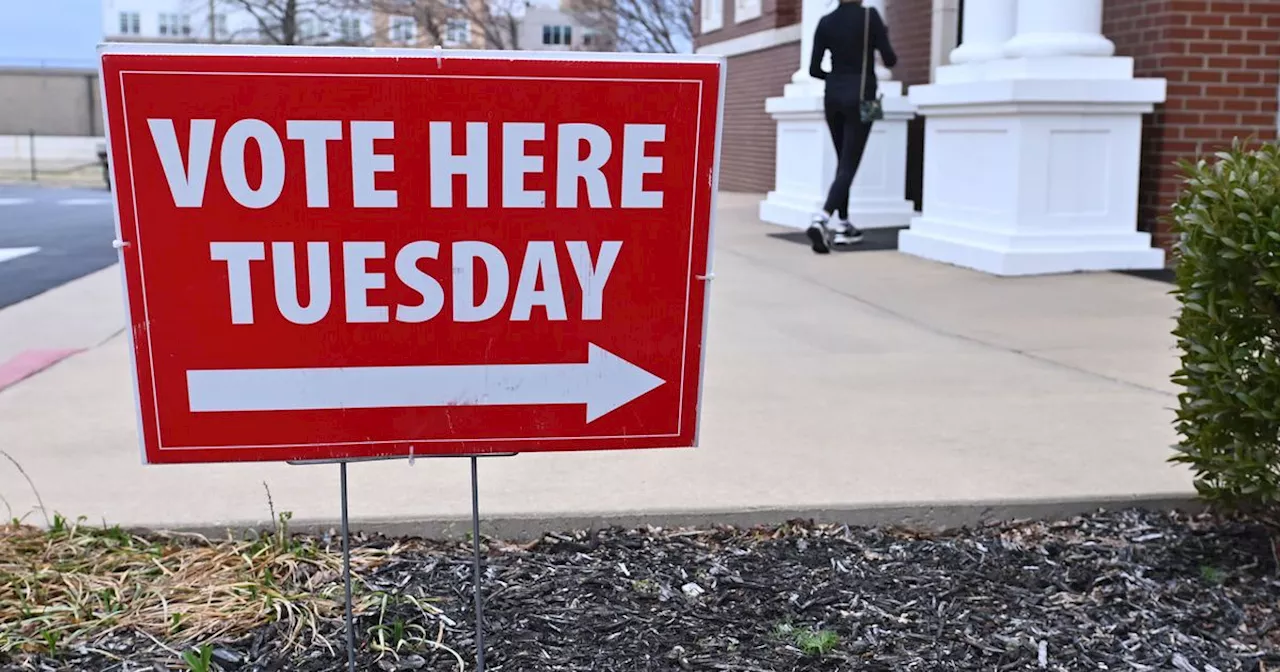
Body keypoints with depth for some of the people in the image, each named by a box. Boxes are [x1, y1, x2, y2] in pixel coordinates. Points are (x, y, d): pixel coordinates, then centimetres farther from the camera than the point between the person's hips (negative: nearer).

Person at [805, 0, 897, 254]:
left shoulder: (825, 22, 4)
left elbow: (814, 69, 4)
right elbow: (890, 60, -5)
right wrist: (882, 38, 15)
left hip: (833, 97, 5)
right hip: (860, 97, -5)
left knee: (843, 162, 17)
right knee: (849, 165, -7)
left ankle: (842, 225, 18)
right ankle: (822, 219, -27)